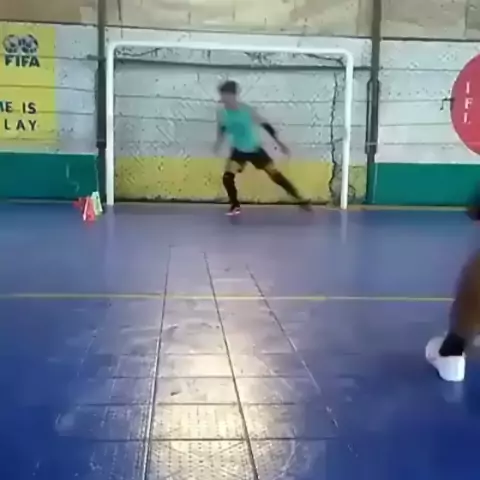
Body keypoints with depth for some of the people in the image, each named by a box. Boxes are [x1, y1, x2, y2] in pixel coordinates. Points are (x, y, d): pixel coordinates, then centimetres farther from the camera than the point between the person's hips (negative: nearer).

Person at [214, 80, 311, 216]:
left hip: (255, 149, -3)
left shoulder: (246, 110, -24)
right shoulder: (222, 113, -13)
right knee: (227, 177, -15)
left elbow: (265, 124, -16)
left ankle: (300, 199, 8)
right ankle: (235, 206, 6)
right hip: (238, 151, 3)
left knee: (275, 175, -2)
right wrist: (218, 142, -7)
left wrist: (279, 142, -16)